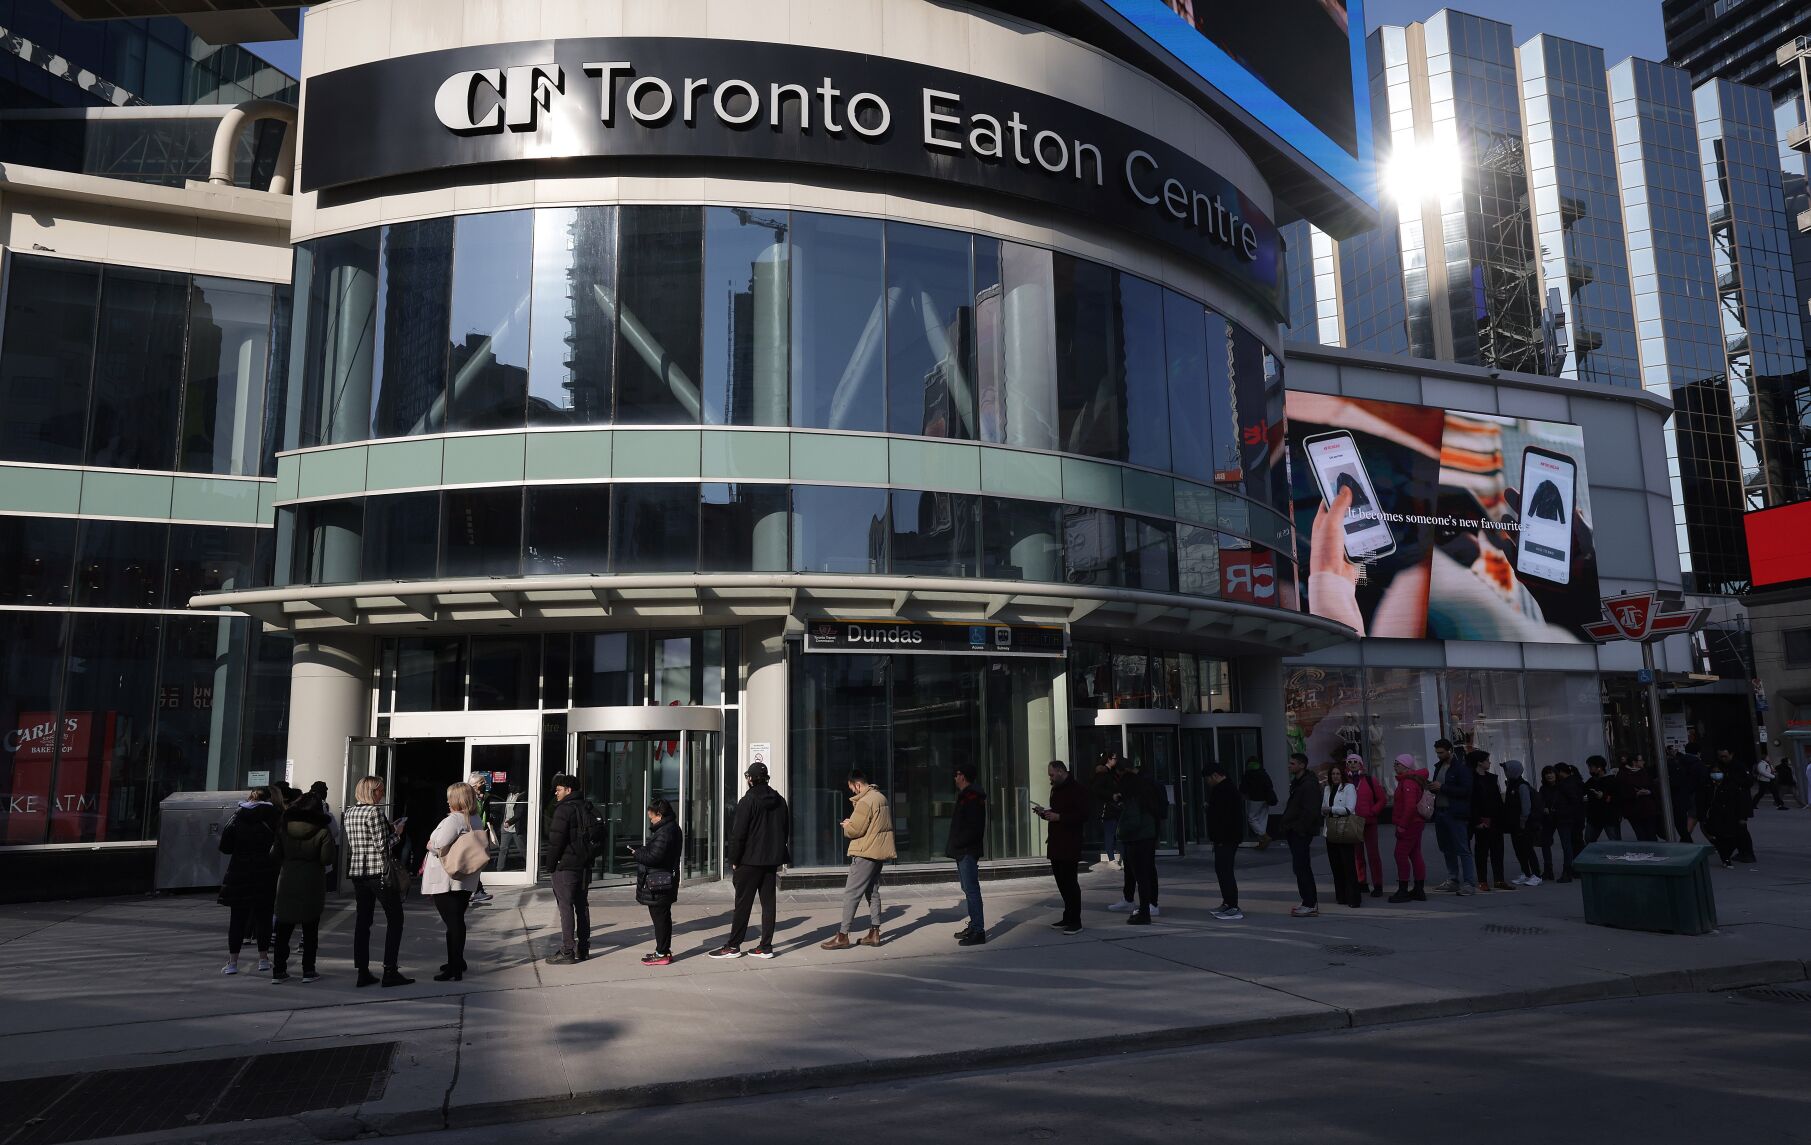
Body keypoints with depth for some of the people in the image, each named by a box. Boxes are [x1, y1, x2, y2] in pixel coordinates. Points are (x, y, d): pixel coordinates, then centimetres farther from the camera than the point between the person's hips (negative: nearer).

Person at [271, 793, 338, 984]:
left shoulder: (284, 829, 1)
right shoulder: (322, 832, -10)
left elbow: (275, 855, 2)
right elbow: (327, 859, -14)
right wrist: (334, 851, 5)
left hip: (287, 883, 3)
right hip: (312, 884, -3)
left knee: (284, 927, 12)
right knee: (310, 929, 5)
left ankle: (279, 970, 13)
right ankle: (308, 970, 6)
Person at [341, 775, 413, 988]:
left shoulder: (350, 812, 9)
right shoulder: (375, 811, -14)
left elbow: (352, 843, 15)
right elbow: (382, 845, -16)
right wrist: (397, 833, 1)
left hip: (357, 872, 7)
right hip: (379, 872, -7)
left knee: (363, 920, 9)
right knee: (395, 918, 2)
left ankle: (363, 972, 10)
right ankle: (390, 972, -1)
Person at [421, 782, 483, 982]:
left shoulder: (453, 820, -16)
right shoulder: (476, 822, 11)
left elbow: (438, 846, -23)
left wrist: (429, 845, -1)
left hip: (446, 881, -8)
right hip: (467, 881, 8)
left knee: (452, 923, -6)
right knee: (457, 921, 18)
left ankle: (454, 969, -3)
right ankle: (458, 961, 29)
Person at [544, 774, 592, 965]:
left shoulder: (564, 809, -13)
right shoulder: (585, 808, 13)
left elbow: (556, 840, -16)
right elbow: (593, 835, 17)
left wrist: (551, 862, -6)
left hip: (565, 865, -9)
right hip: (584, 866, 9)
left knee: (566, 907, -6)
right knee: (582, 906, 12)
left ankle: (567, 951, -6)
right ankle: (583, 948, 18)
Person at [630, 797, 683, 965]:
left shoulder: (665, 832, -21)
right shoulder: (672, 828, 13)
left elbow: (654, 857, -25)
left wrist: (636, 853, -10)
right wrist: (641, 848, 6)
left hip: (658, 884, -11)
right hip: (667, 881, 11)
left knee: (660, 918, -3)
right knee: (663, 917, 17)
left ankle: (661, 954, 3)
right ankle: (665, 950, 25)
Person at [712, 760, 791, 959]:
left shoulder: (748, 801, -11)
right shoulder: (779, 801, 9)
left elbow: (739, 833, -13)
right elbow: (786, 830, 14)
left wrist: (734, 859, -5)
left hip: (750, 860, -6)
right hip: (772, 860, 6)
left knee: (743, 904, 1)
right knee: (768, 903, 8)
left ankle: (733, 946, 6)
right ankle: (766, 946, 9)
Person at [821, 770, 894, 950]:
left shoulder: (865, 802, -17)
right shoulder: (881, 797, 13)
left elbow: (854, 830, -19)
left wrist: (846, 825, 2)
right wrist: (851, 824, 12)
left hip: (865, 854, -10)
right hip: (880, 853, 10)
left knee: (851, 893, -6)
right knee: (872, 892, 15)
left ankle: (843, 936, -6)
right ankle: (874, 933, 16)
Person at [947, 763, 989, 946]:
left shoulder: (972, 798, -16)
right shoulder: (965, 796, 17)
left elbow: (975, 828, -23)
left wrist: (957, 843, -18)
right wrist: (954, 845, 14)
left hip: (968, 852, -11)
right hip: (963, 852, 11)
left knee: (971, 890, -10)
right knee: (969, 890, 15)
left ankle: (978, 931, -10)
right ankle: (974, 925, 23)